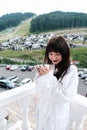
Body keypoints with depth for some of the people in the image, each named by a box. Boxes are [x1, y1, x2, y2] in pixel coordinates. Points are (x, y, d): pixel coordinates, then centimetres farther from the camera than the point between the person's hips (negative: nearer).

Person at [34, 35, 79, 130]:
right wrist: (41, 76, -23)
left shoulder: (71, 70, -19)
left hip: (58, 113, -4)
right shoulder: (47, 67, -7)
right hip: (43, 110, 4)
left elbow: (68, 95, -22)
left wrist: (49, 77, -26)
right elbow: (39, 90, -4)